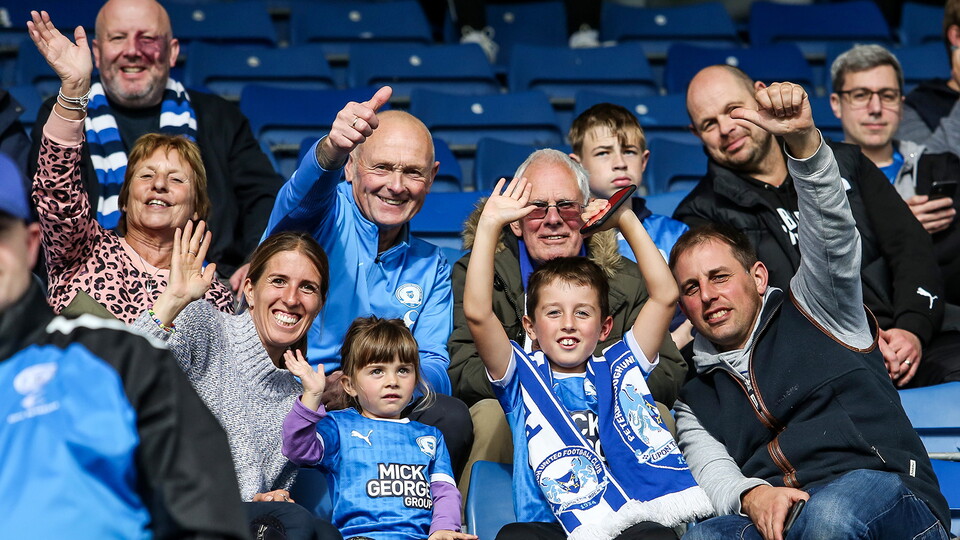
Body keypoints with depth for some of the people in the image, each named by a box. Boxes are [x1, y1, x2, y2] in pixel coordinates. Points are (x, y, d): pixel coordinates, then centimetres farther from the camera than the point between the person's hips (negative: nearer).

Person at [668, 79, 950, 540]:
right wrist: (751, 496, -16)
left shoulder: (810, 309, 20)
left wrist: (803, 138, -15)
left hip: (888, 492, -2)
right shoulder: (693, 393, 27)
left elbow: (832, 230, 3)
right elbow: (711, 472, 9)